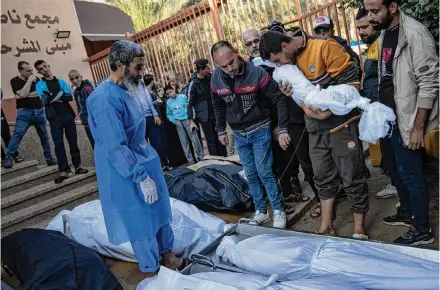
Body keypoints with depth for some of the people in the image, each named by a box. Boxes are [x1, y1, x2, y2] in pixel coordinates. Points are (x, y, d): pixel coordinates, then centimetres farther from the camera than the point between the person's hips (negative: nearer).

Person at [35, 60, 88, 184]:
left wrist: (53, 97, -12)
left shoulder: (61, 81, 12)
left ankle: (77, 166, 15)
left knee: (73, 142, 6)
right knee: (59, 145, -1)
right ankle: (64, 170, 4)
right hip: (54, 118, -2)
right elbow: (45, 100, -10)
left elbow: (70, 97, -2)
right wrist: (60, 95, -16)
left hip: (68, 115, 2)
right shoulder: (40, 84, 6)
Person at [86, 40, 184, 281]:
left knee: (160, 209, 19)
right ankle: (149, 269, 28)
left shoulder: (126, 90, 4)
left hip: (145, 160, 9)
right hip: (126, 171, -9)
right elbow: (116, 147, -27)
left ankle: (166, 253, 39)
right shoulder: (105, 98, -25)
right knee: (140, 219, 7)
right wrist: (141, 177, -24)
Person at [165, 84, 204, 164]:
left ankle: (201, 157, 4)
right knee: (184, 142, 2)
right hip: (178, 122, 2)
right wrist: (174, 121, -1)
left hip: (187, 119, -2)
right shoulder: (168, 102, 10)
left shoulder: (183, 97, 2)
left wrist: (192, 120, -5)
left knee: (194, 138, -7)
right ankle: (190, 160, 7)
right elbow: (168, 114, 15)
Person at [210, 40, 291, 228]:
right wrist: (221, 130, 13)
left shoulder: (257, 73, -20)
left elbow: (279, 100, -15)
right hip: (238, 134, 4)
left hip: (260, 130, -4)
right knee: (250, 175, 10)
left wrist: (282, 129, -18)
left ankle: (278, 211, 15)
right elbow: (218, 106, 11)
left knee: (264, 172, -3)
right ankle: (261, 211, 25)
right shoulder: (216, 79, -6)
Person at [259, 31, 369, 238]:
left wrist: (327, 112, -24)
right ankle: (326, 227, 26)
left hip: (341, 123, -6)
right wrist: (290, 92, -8)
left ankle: (359, 229, 19)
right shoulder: (289, 60, 4)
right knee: (323, 178, 13)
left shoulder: (325, 47, -17)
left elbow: (352, 82, -17)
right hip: (315, 127, 7)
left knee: (352, 178, 3)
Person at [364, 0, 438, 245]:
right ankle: (407, 213, 40)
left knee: (410, 175, 2)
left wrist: (419, 127, -19)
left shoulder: (415, 34, -17)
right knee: (393, 169, 20)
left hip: (406, 121, -8)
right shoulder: (384, 34, 8)